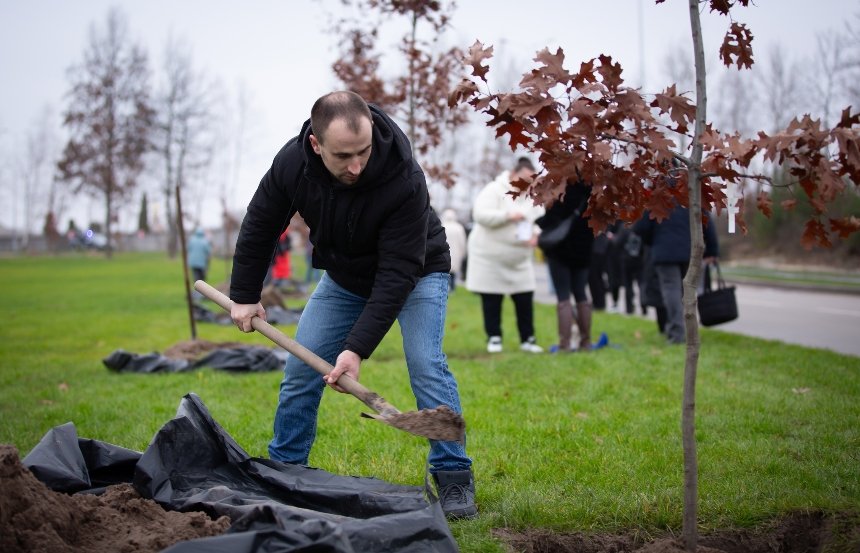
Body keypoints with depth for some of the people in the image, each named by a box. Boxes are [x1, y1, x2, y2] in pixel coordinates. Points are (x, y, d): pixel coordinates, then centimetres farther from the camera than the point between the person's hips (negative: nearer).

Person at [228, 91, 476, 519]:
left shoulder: (405, 181, -39)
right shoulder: (292, 162, -25)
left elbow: (398, 273, -37)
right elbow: (259, 225, -6)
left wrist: (358, 348, -41)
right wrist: (244, 295, -3)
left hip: (415, 273, -4)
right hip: (344, 277, 5)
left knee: (426, 365, -22)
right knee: (300, 369, 1)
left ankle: (454, 479, -11)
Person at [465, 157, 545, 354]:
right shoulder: (494, 190, -13)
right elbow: (479, 214, -24)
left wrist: (536, 236, -16)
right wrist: (508, 215, -28)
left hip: (520, 259, 5)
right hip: (490, 256, -4)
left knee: (525, 300, 3)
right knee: (491, 301, 3)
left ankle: (527, 339, 14)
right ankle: (494, 337, 15)